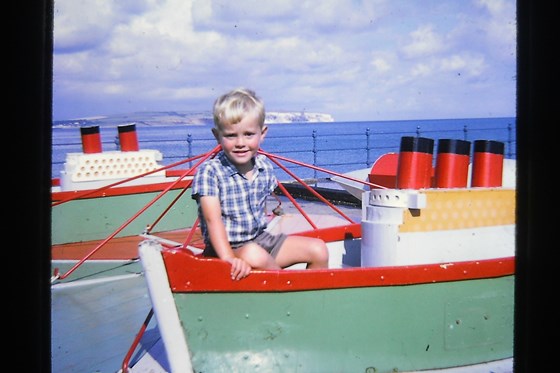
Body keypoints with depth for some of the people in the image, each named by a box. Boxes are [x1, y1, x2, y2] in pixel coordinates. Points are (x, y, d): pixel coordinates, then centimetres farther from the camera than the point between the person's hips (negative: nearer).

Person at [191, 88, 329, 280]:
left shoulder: (265, 166, 2)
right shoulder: (209, 172, -17)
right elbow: (213, 219, -27)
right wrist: (229, 258, -38)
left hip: (262, 238, 6)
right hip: (229, 248, -6)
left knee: (319, 250, -2)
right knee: (253, 255, -38)